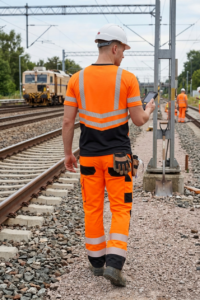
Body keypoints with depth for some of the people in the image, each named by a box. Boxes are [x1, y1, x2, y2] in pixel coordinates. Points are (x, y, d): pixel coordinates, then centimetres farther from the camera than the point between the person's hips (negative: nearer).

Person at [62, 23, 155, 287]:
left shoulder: (77, 79, -1)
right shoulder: (127, 78, -9)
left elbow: (67, 121, -2)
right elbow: (139, 120, -6)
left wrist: (68, 153, 10)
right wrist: (149, 110, 18)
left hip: (89, 155, 3)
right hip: (117, 156, -2)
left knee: (93, 208, 14)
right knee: (121, 209, 6)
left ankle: (97, 261, 24)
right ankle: (113, 263, -5)